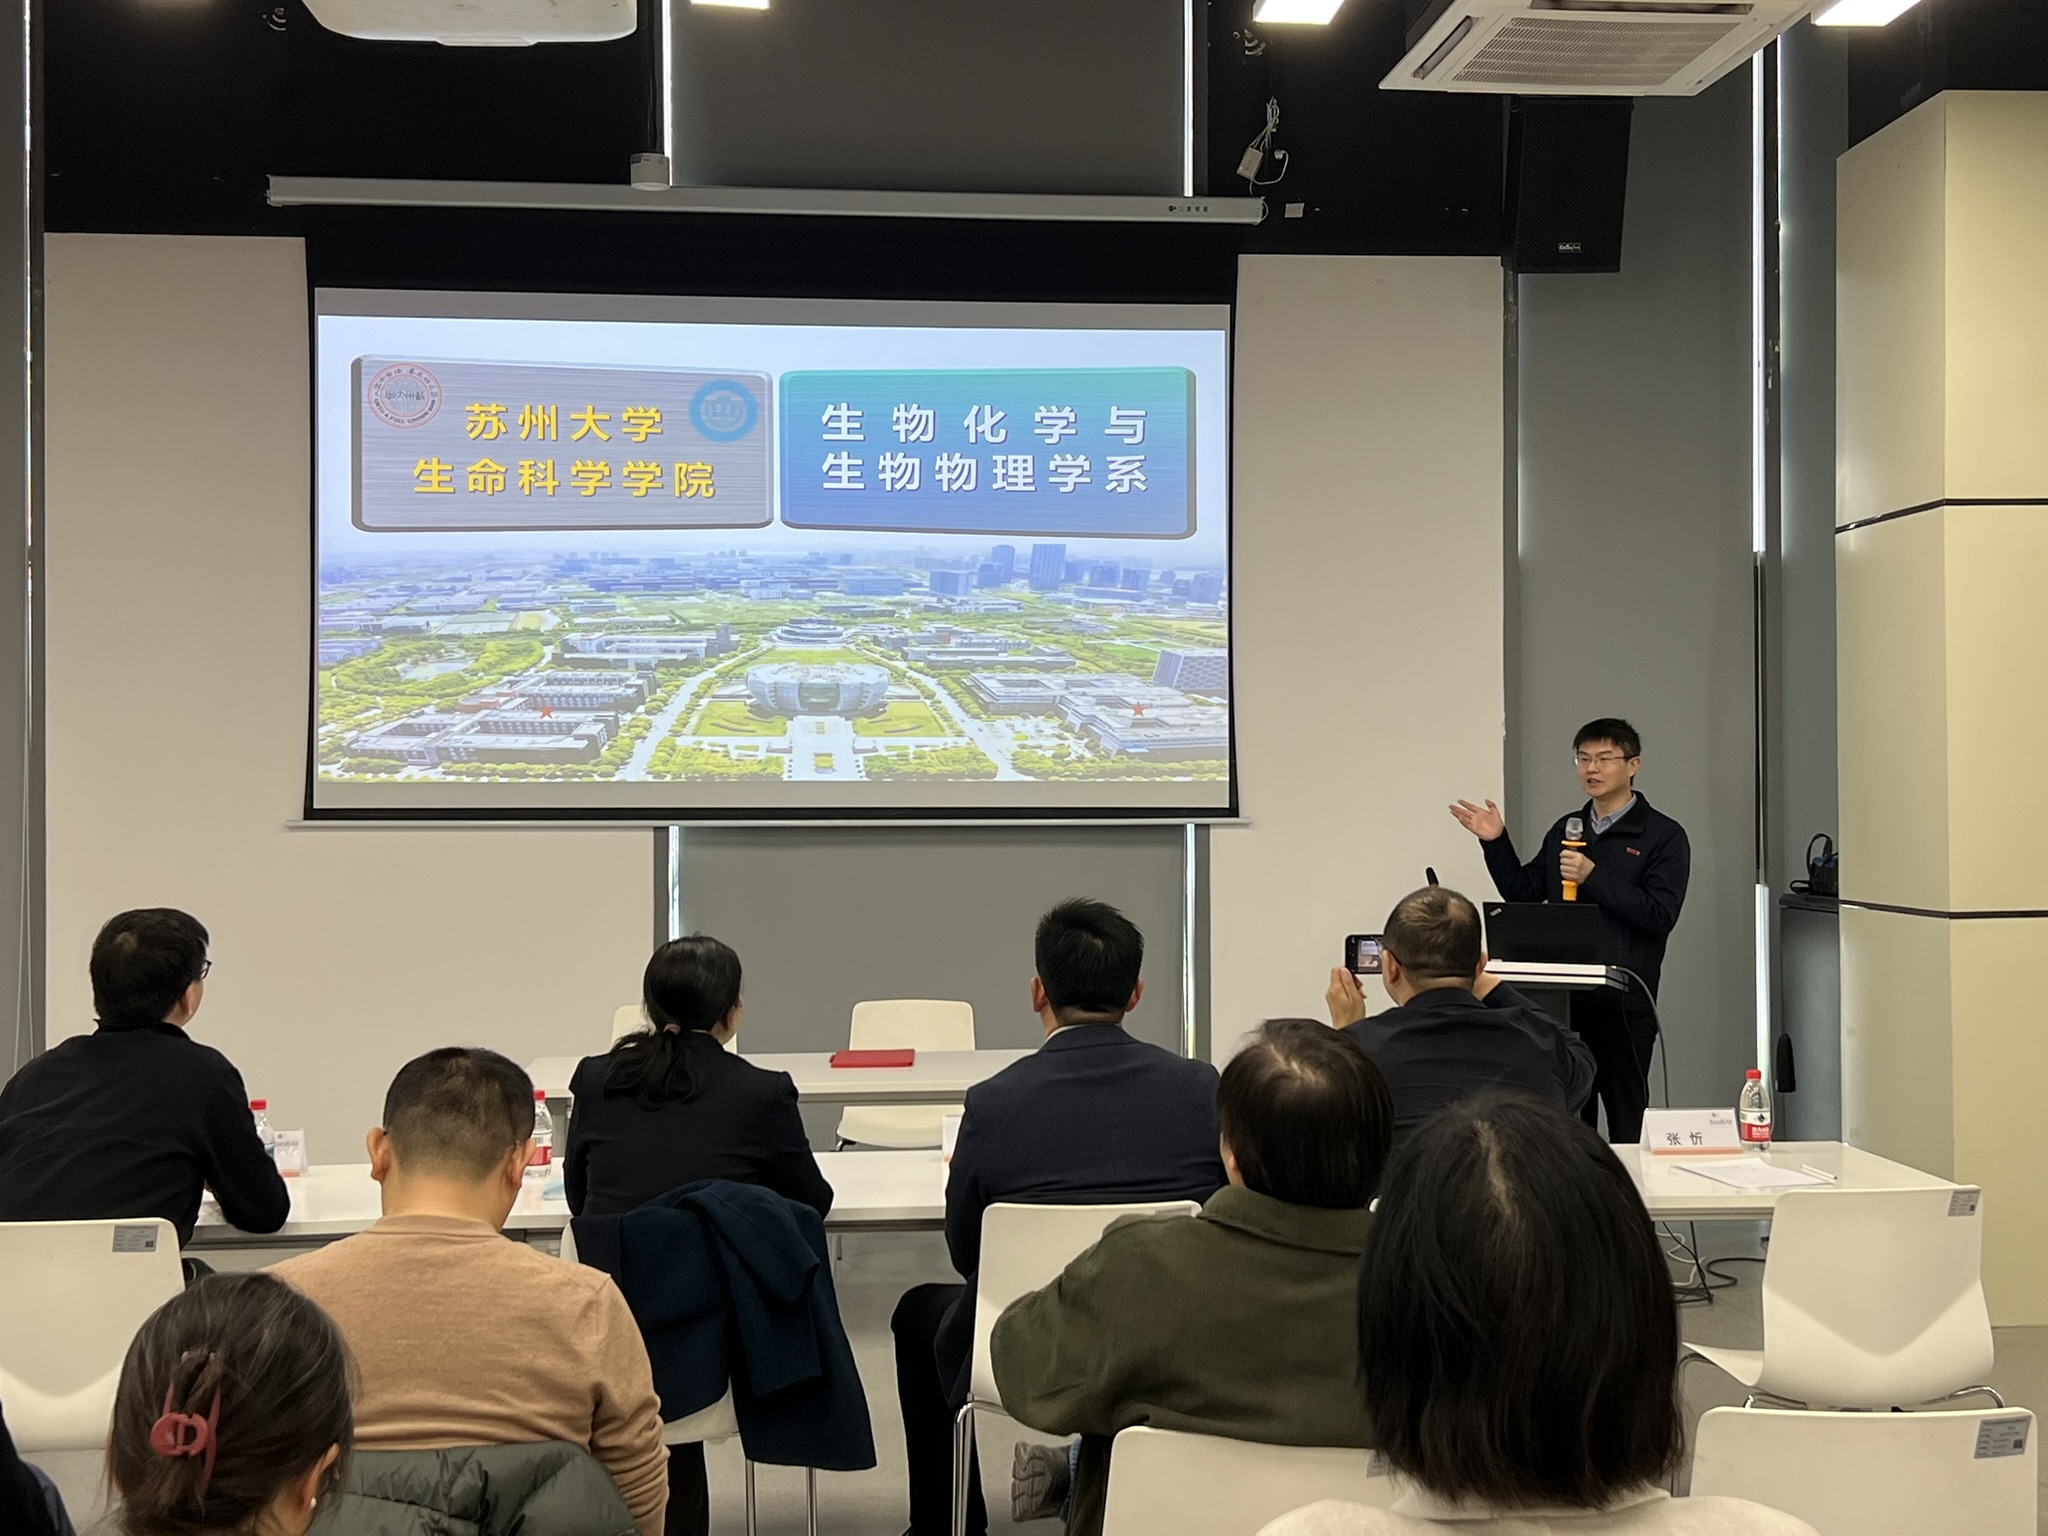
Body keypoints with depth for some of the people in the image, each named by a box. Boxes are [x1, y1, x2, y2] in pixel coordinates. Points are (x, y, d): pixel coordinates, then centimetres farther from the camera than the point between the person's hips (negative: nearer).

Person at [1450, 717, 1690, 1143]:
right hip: (1561, 997, 5)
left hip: (1623, 1003, -5)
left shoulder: (1664, 836, -2)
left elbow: (1660, 916, -13)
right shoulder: (1565, 830, 16)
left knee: (1627, 1123, 2)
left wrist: (1593, 876, -17)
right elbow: (1522, 892, 17)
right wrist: (1496, 843, 4)